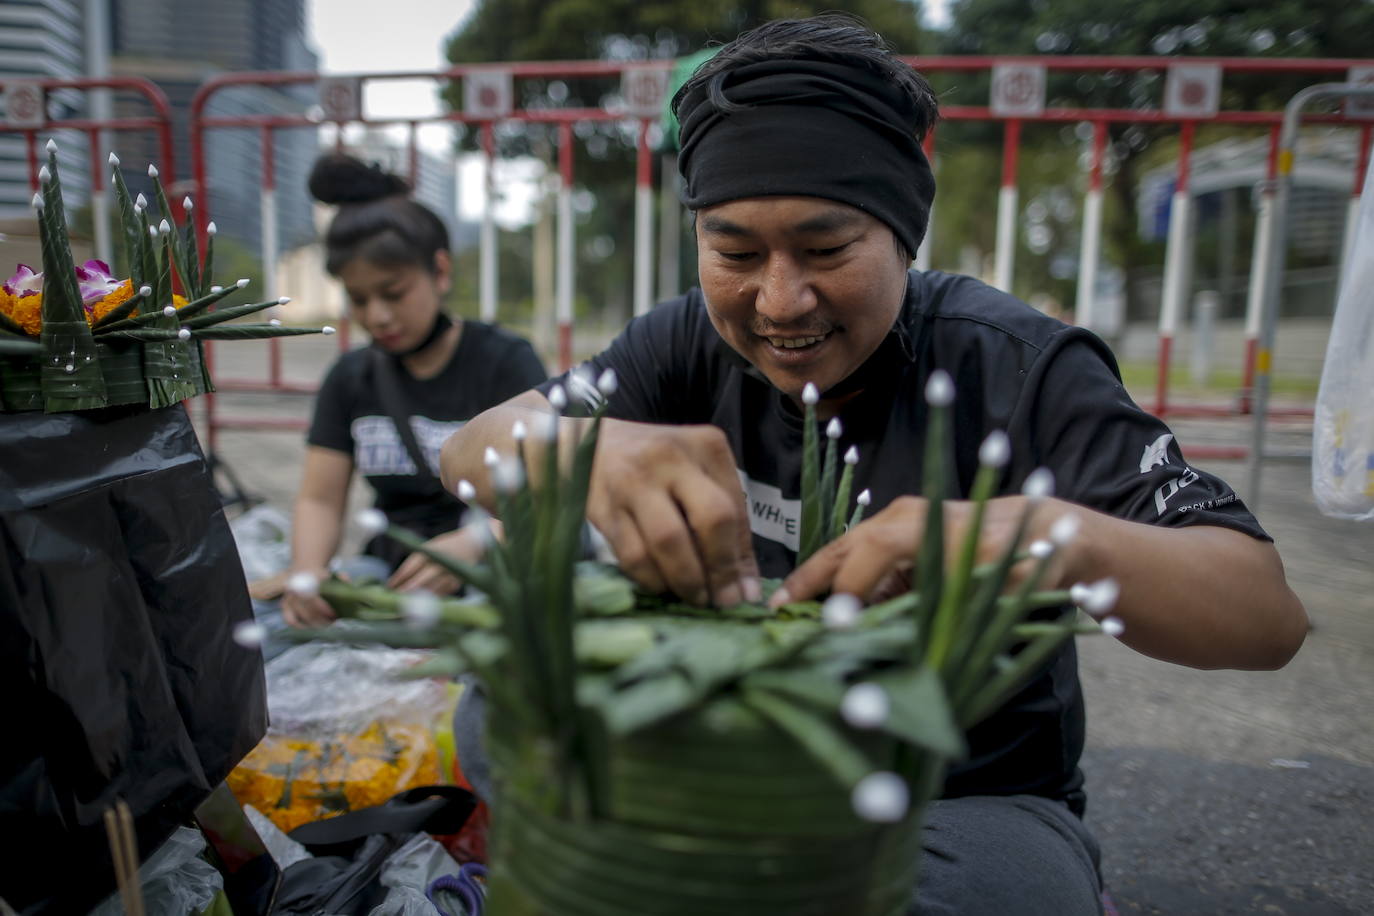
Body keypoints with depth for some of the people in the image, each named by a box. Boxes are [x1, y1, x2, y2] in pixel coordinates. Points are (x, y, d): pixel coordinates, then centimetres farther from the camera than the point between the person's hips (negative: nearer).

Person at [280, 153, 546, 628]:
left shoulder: (506, 361, -4)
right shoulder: (350, 378, 12)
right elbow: (320, 500, 7)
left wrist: (470, 546, -34)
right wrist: (307, 570, -16)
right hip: (386, 579, 4)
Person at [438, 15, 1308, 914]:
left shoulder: (1018, 369, -16)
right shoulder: (691, 344, -7)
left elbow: (1270, 616, -20)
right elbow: (474, 449, -18)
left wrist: (1060, 536, -42)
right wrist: (589, 451, -42)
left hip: (972, 803, -2)